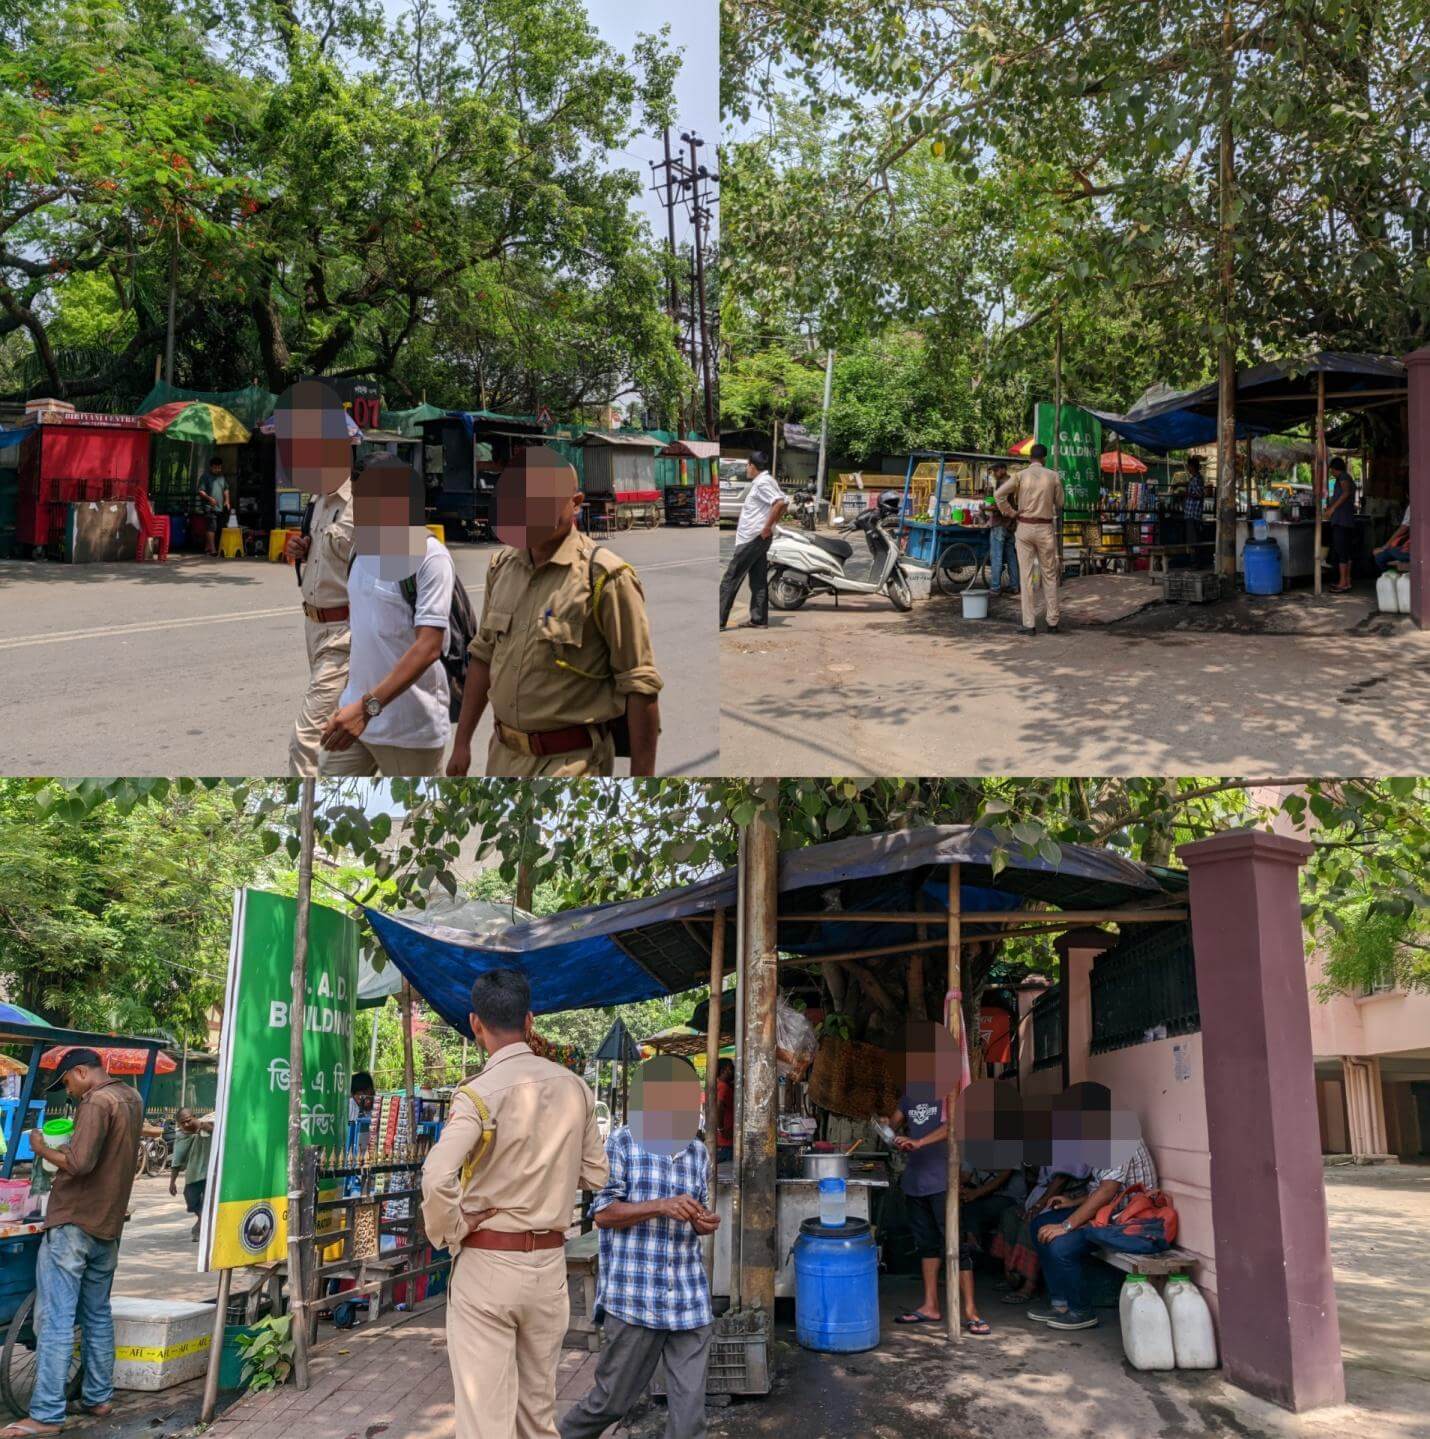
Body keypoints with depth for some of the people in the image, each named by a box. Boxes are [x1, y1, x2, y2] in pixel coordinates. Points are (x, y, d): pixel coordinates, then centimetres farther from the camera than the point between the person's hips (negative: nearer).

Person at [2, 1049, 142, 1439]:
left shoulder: (97, 1102, -16)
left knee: (55, 1321, -7)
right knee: (98, 1316, 16)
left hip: (72, 1222, -9)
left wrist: (43, 1148, -10)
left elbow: (79, 1162, -25)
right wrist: (68, 1143, 17)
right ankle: (98, 1397, 22)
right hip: (109, 1225, 9)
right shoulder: (132, 1098, 12)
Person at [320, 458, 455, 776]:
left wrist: (368, 706, -32)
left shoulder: (430, 557, -17)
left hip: (411, 726, -7)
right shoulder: (365, 546, 6)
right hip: (357, 707, 7)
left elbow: (428, 649, -25)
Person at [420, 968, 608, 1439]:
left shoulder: (479, 1094, -15)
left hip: (486, 1264, -5)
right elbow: (596, 1175, 10)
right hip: (549, 1263, 5)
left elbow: (437, 1179, -27)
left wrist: (449, 1235, -11)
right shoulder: (574, 1088, 1)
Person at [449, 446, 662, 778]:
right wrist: (461, 742, 15)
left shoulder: (605, 577, -15)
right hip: (503, 753, 7)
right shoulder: (502, 565, 6)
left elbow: (640, 685, -14)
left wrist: (642, 775, -15)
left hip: (570, 762, -7)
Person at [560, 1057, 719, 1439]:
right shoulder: (621, 1144, -4)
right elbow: (603, 1213, -7)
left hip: (690, 1300, 4)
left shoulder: (699, 1153, 11)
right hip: (634, 1297, -4)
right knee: (614, 1398, 9)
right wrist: (661, 1207, -19)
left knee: (690, 1407, 3)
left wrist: (704, 1223, -3)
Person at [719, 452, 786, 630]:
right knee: (758, 580, 12)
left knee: (731, 579, -7)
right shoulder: (762, 482, 15)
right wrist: (773, 524, 15)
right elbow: (784, 503, 23)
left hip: (752, 538, -10)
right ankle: (758, 619, 14)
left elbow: (780, 503, -28)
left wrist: (767, 527, -23)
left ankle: (719, 620, -7)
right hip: (756, 539, 10)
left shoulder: (762, 482, -15)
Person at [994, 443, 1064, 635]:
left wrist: (1010, 512, -2)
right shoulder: (1053, 476, -2)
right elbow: (1059, 503, 7)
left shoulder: (1021, 475, -3)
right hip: (1045, 528, 0)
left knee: (1026, 576, 2)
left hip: (1024, 527, 0)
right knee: (1049, 576, 10)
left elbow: (998, 494, -14)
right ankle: (1052, 623, 12)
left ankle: (1029, 625, 0)